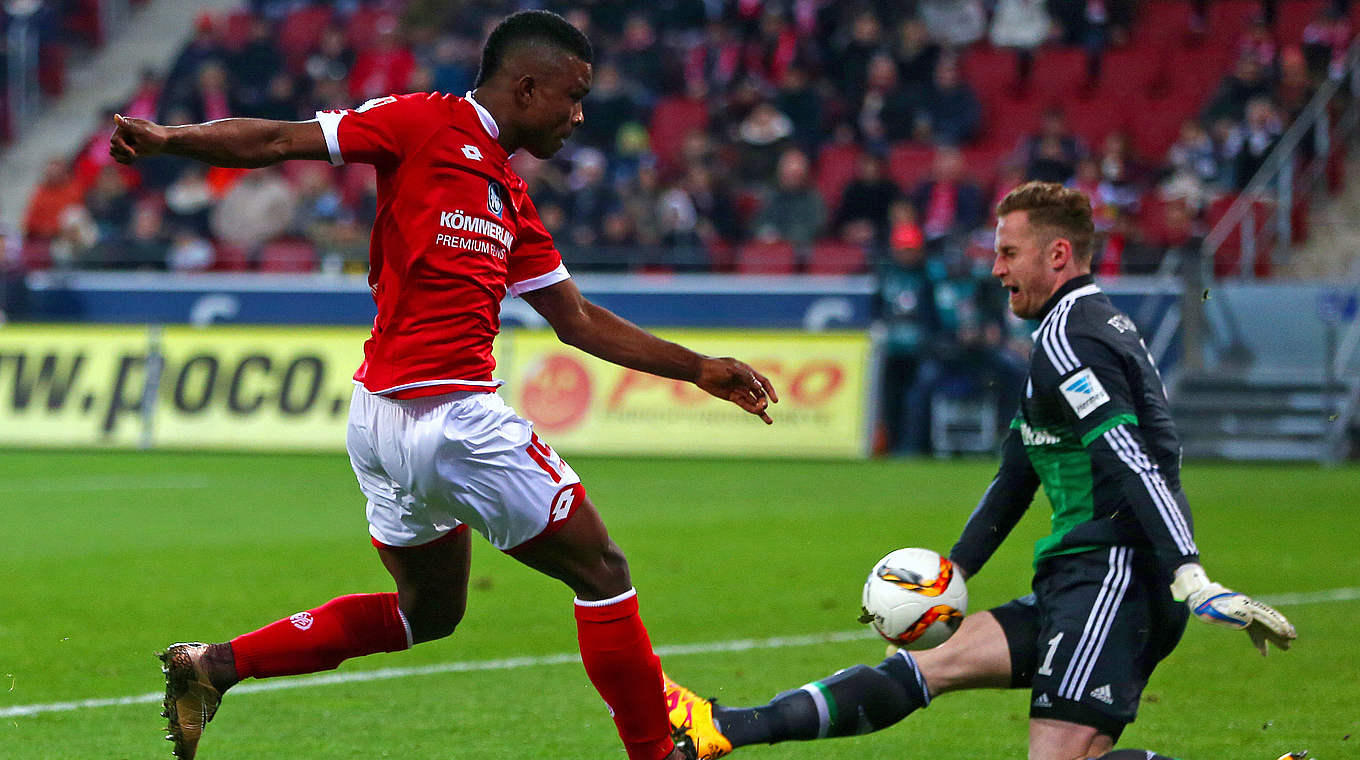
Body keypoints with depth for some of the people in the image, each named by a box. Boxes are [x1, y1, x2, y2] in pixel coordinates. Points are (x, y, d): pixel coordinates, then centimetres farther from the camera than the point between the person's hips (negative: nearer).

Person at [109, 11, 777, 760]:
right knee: (601, 572, 1)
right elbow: (278, 141, -8)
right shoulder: (426, 124, -4)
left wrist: (699, 370, 26)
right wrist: (166, 138, -21)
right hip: (453, 414, -10)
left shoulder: (511, 200, 19)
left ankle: (215, 664, 18)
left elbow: (579, 321, 25)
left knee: (428, 610, 23)